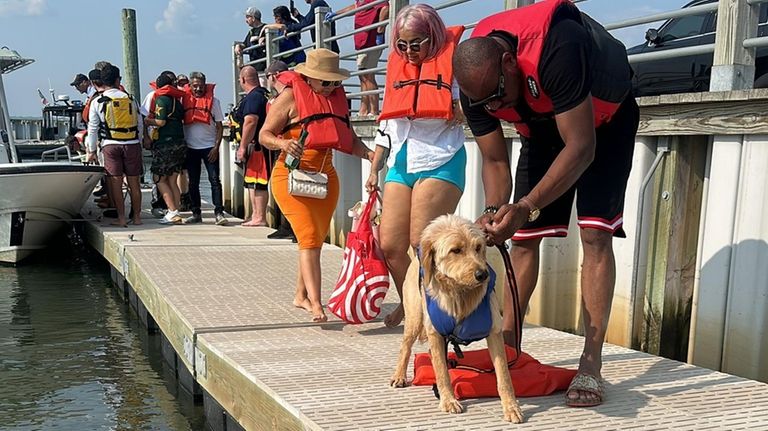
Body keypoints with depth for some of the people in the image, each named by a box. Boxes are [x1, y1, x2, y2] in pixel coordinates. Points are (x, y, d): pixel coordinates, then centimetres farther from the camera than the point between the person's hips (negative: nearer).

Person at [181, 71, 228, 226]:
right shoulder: (184, 100, 4)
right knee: (193, 182, 8)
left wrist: (216, 147, -9)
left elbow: (219, 126, 0)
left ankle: (218, 213, -6)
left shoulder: (213, 101, 0)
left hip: (209, 147, -2)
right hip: (191, 148, 2)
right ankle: (196, 213, 16)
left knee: (215, 180, -6)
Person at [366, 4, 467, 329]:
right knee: (390, 245, 4)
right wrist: (374, 168, 17)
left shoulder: (452, 61, -2)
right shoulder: (396, 66, 15)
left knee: (422, 243, -8)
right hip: (400, 164, 6)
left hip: (439, 162, -6)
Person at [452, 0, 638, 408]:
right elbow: (495, 160, -13)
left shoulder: (555, 49, -41)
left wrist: (527, 206, -44)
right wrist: (494, 212, -30)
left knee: (595, 232, -17)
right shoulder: (475, 83, -22)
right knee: (523, 235, 1)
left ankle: (591, 365, -14)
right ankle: (506, 342, 14)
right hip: (544, 125, 5)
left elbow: (581, 148, -38)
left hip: (603, 116, -5)